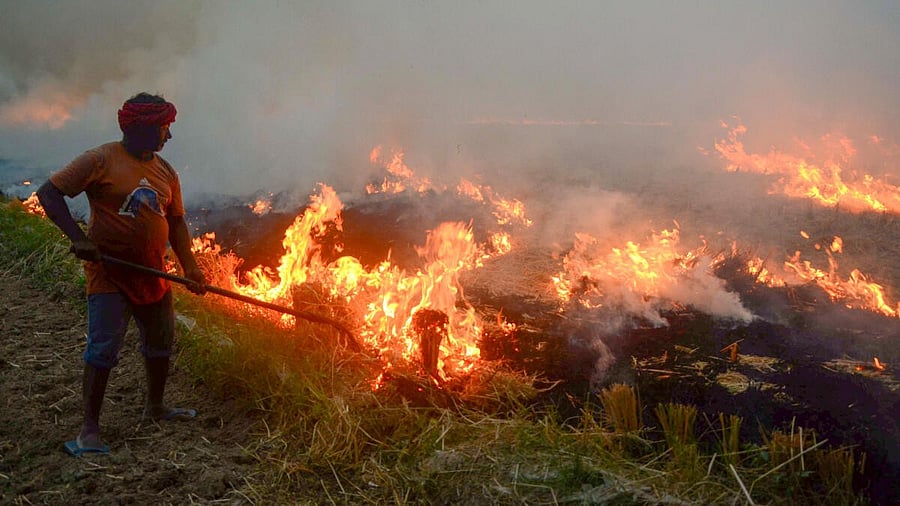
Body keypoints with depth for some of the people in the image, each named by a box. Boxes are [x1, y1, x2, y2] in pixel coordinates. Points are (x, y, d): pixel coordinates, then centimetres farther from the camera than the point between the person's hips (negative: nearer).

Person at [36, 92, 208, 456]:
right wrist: (77, 237, -25)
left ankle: (155, 406, 36)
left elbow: (176, 222, 12)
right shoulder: (102, 160, -11)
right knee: (104, 347, -10)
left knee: (161, 340, 16)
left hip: (152, 274, 7)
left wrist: (190, 267, 1)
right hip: (109, 272, -7)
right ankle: (90, 428, -1)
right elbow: (49, 193, -14)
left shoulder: (165, 172, 8)